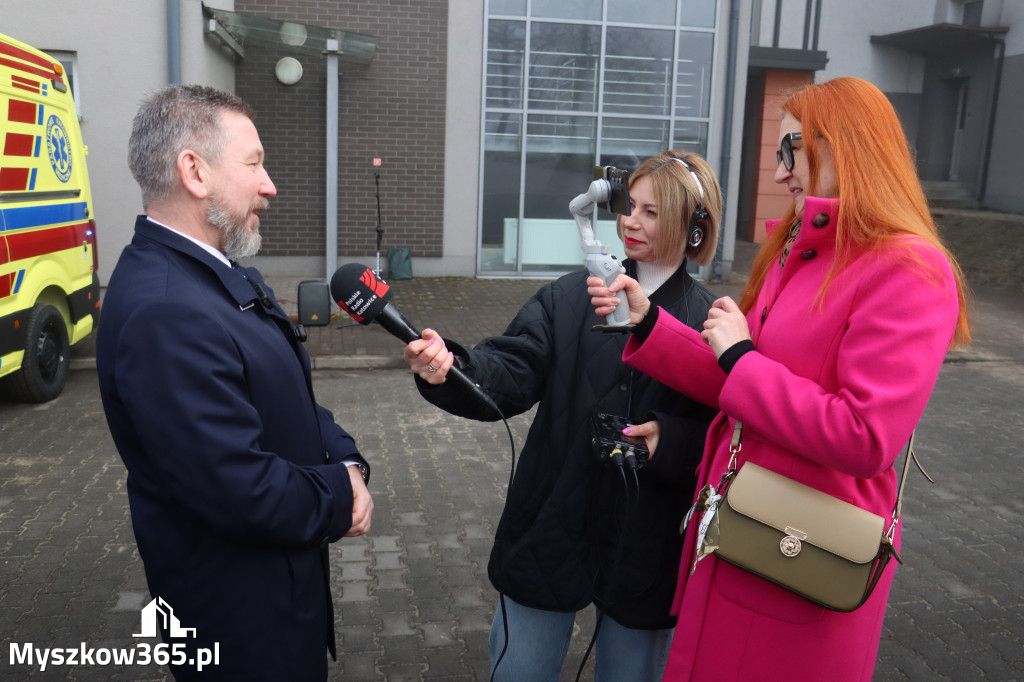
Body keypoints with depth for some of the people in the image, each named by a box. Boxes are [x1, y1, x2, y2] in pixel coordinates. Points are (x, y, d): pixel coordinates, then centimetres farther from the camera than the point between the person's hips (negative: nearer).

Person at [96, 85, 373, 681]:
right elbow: (242, 489, -31)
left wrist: (347, 462, -7)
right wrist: (340, 499, -14)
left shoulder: (225, 274, 3)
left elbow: (295, 395, 9)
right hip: (244, 611, -9)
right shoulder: (163, 315, -30)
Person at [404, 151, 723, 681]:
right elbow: (513, 370, -13)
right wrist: (449, 368, -32)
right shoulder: (570, 297, -1)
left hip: (645, 551, 0)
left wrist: (671, 440, -22)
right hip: (551, 533, 1)